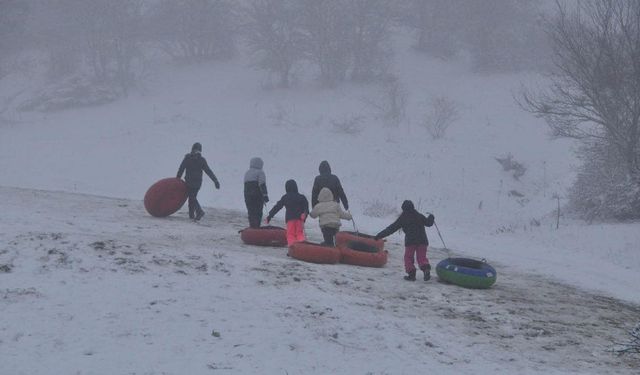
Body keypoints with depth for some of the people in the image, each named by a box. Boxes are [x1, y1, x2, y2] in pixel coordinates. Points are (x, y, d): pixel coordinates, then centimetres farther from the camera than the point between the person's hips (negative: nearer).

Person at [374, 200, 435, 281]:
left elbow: (392, 228, 4)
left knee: (408, 257, 9)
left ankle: (411, 274, -2)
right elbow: (428, 223, 21)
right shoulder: (419, 216, 11)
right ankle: (426, 269, -19)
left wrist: (380, 235, 9)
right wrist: (431, 217, 45)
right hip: (422, 240, 3)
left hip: (410, 241, -3)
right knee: (422, 257, 8)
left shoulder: (402, 218, 4)